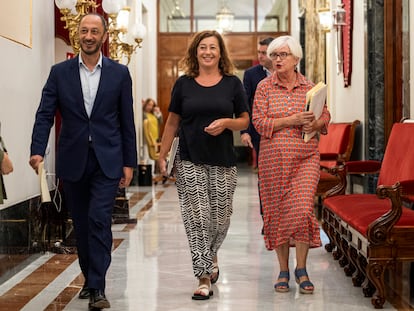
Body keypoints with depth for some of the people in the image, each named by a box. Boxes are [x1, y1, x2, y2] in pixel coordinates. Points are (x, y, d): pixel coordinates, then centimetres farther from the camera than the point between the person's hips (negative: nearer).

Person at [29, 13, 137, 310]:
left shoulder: (119, 73, 2)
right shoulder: (60, 72, 4)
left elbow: (127, 121, 4)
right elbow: (45, 114, -2)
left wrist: (129, 162, 3)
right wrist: (38, 150, -17)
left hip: (107, 160, -2)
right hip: (73, 161, 2)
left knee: (99, 220, -12)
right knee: (81, 224, 11)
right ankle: (90, 278, 27)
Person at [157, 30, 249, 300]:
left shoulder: (233, 83, 5)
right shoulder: (183, 84, 6)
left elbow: (245, 121, 7)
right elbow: (172, 122, 10)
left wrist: (227, 122, -14)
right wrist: (163, 155, 6)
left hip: (223, 162, 0)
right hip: (190, 162, 0)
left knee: (220, 219, 5)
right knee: (197, 219, -4)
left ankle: (211, 255, 37)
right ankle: (204, 278, 1)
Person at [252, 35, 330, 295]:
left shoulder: (309, 87, 6)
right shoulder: (264, 87, 2)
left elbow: (326, 115, 14)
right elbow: (259, 122, -5)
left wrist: (315, 124, -8)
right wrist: (291, 120, -16)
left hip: (306, 157, 0)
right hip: (274, 158, 0)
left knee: (302, 209, -11)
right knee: (277, 212, 5)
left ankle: (301, 269, 5)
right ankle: (283, 270, 18)